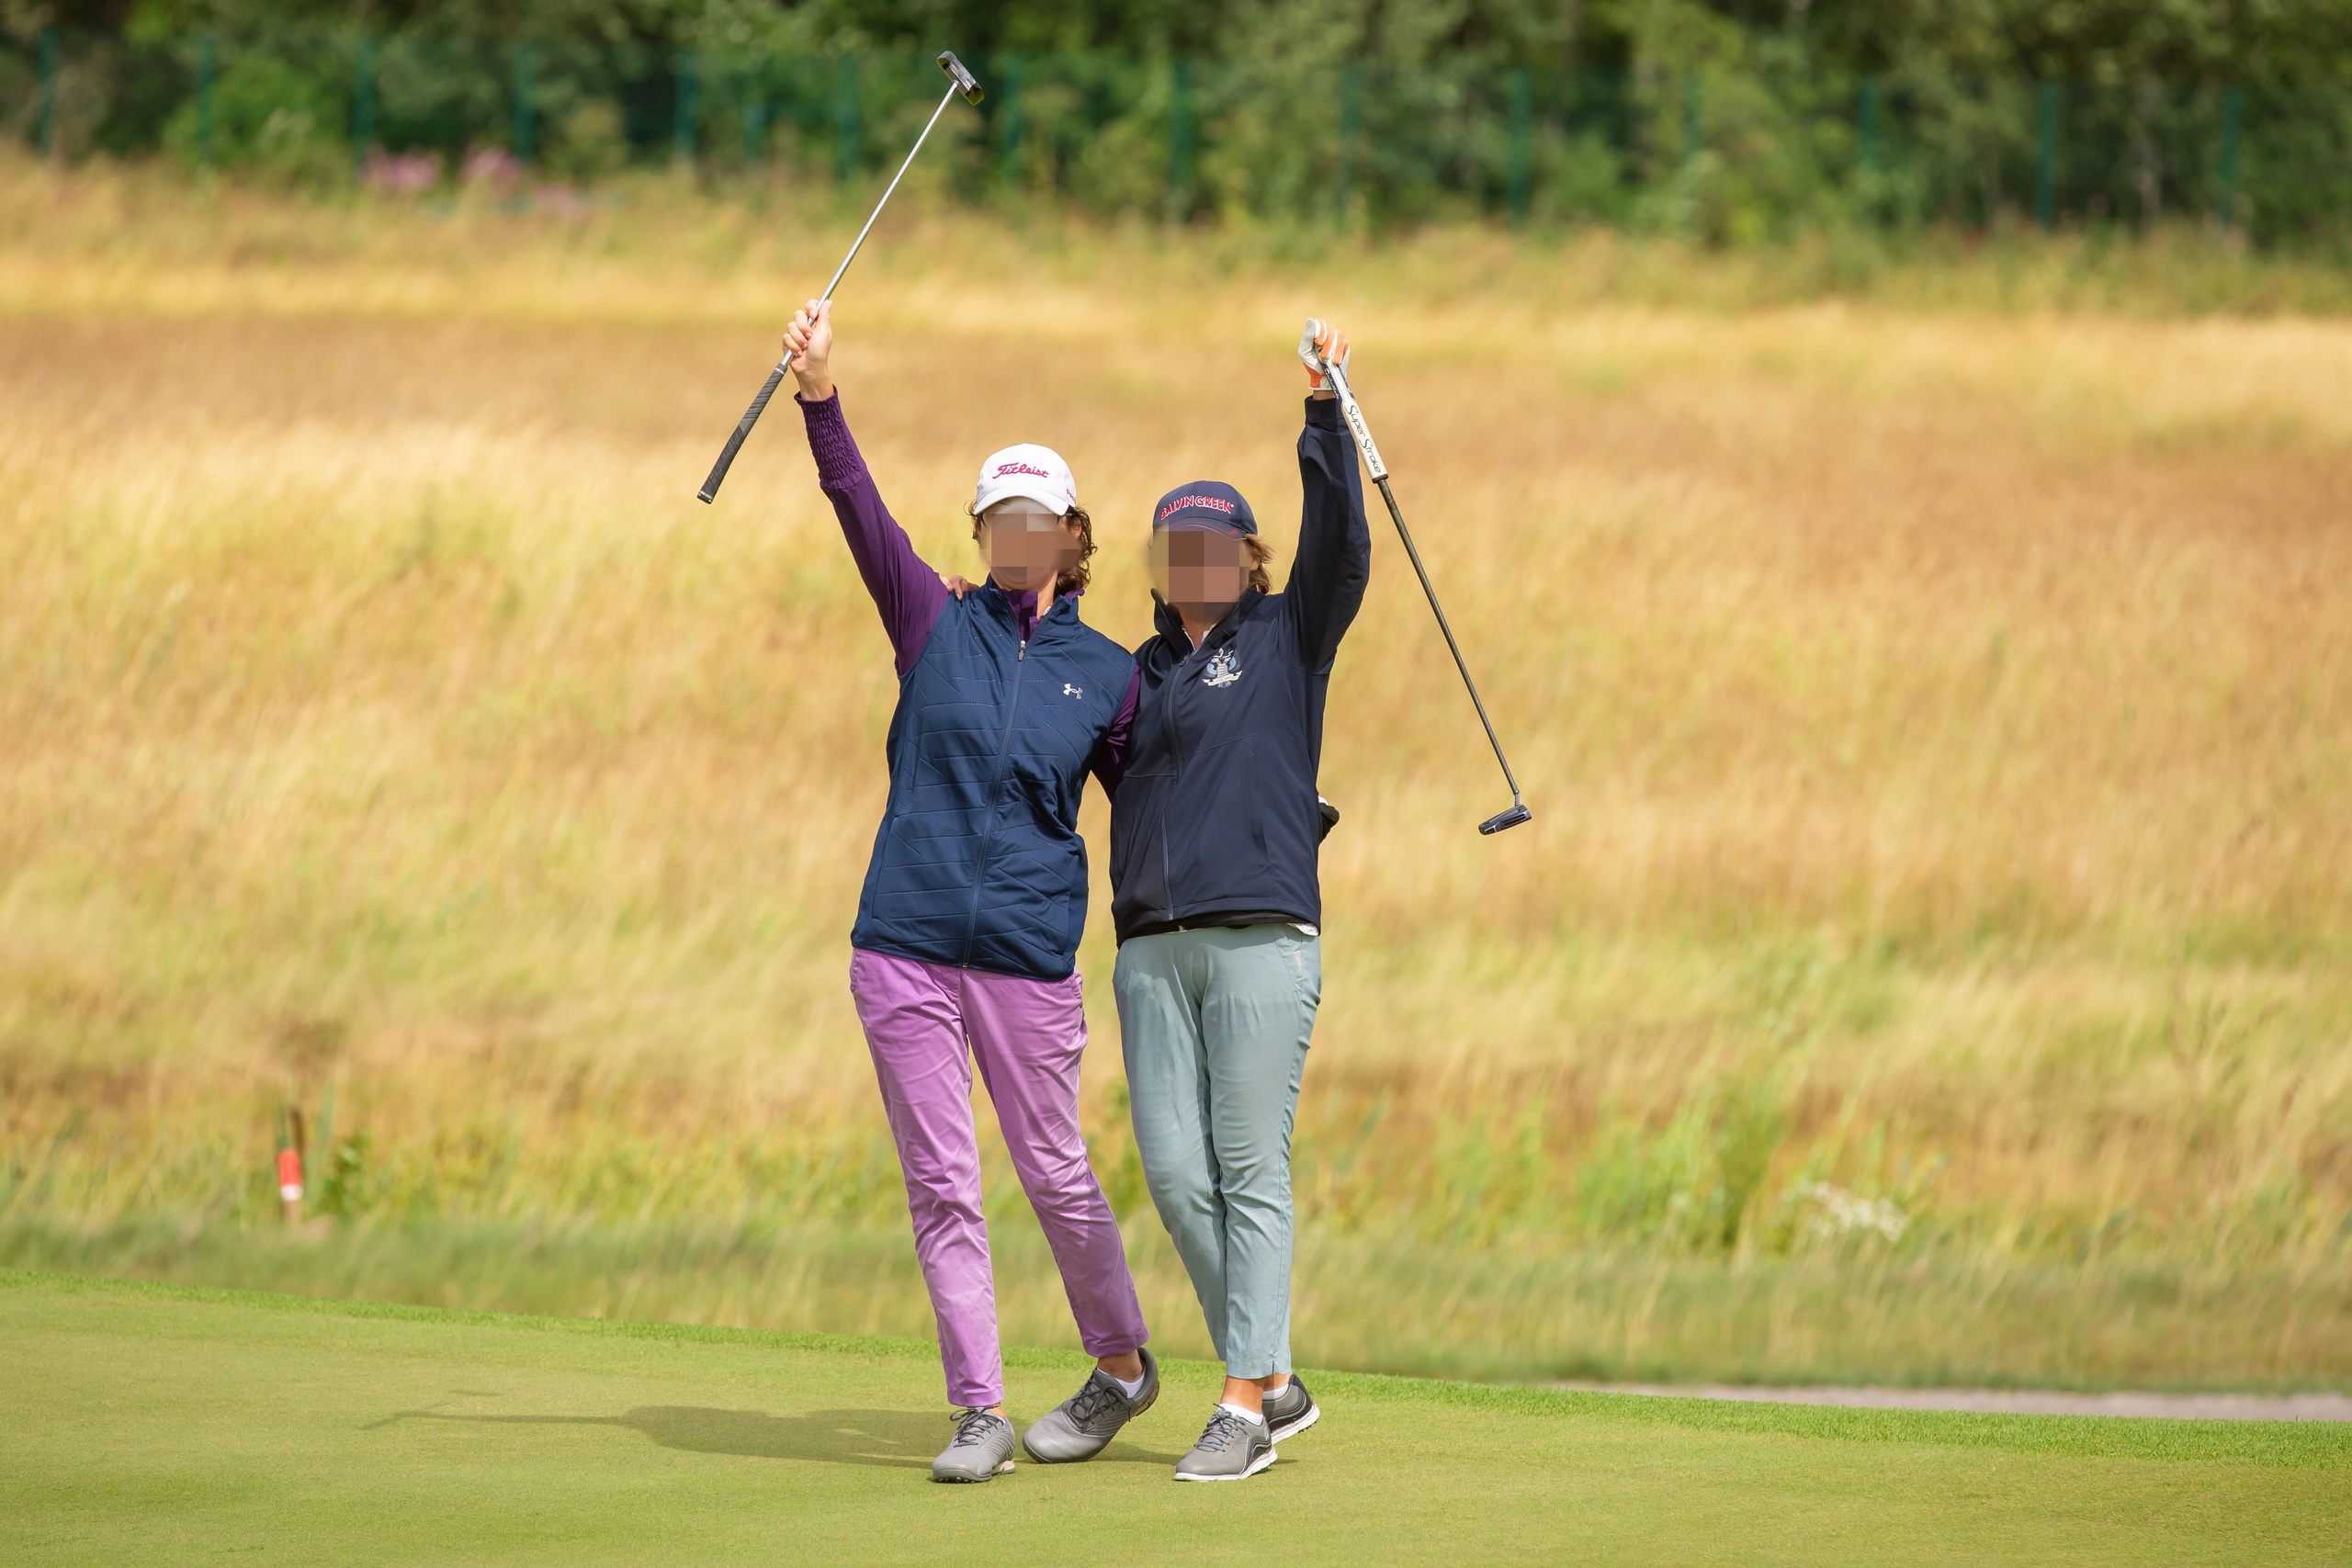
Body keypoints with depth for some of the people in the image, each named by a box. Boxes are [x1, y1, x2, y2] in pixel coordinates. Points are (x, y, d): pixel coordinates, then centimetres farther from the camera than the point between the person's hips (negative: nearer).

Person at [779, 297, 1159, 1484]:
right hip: (905, 942, 1)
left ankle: (1122, 1364, 28)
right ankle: (980, 1412, 6)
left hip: (1029, 952, -1)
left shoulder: (1108, 675, 7)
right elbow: (861, 513, -8)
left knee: (1054, 1173, 6)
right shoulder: (937, 624, 6)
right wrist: (820, 398, -23)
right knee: (939, 1183, 1)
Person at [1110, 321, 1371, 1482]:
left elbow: (1341, 549, -11)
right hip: (1151, 948, 5)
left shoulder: (1288, 638, 5)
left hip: (1261, 938, -5)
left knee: (1250, 1171, -7)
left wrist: (1324, 413, -18)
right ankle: (1275, 1385, 12)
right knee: (1174, 1171, 0)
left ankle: (1245, 1408, -6)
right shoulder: (1138, 673, 20)